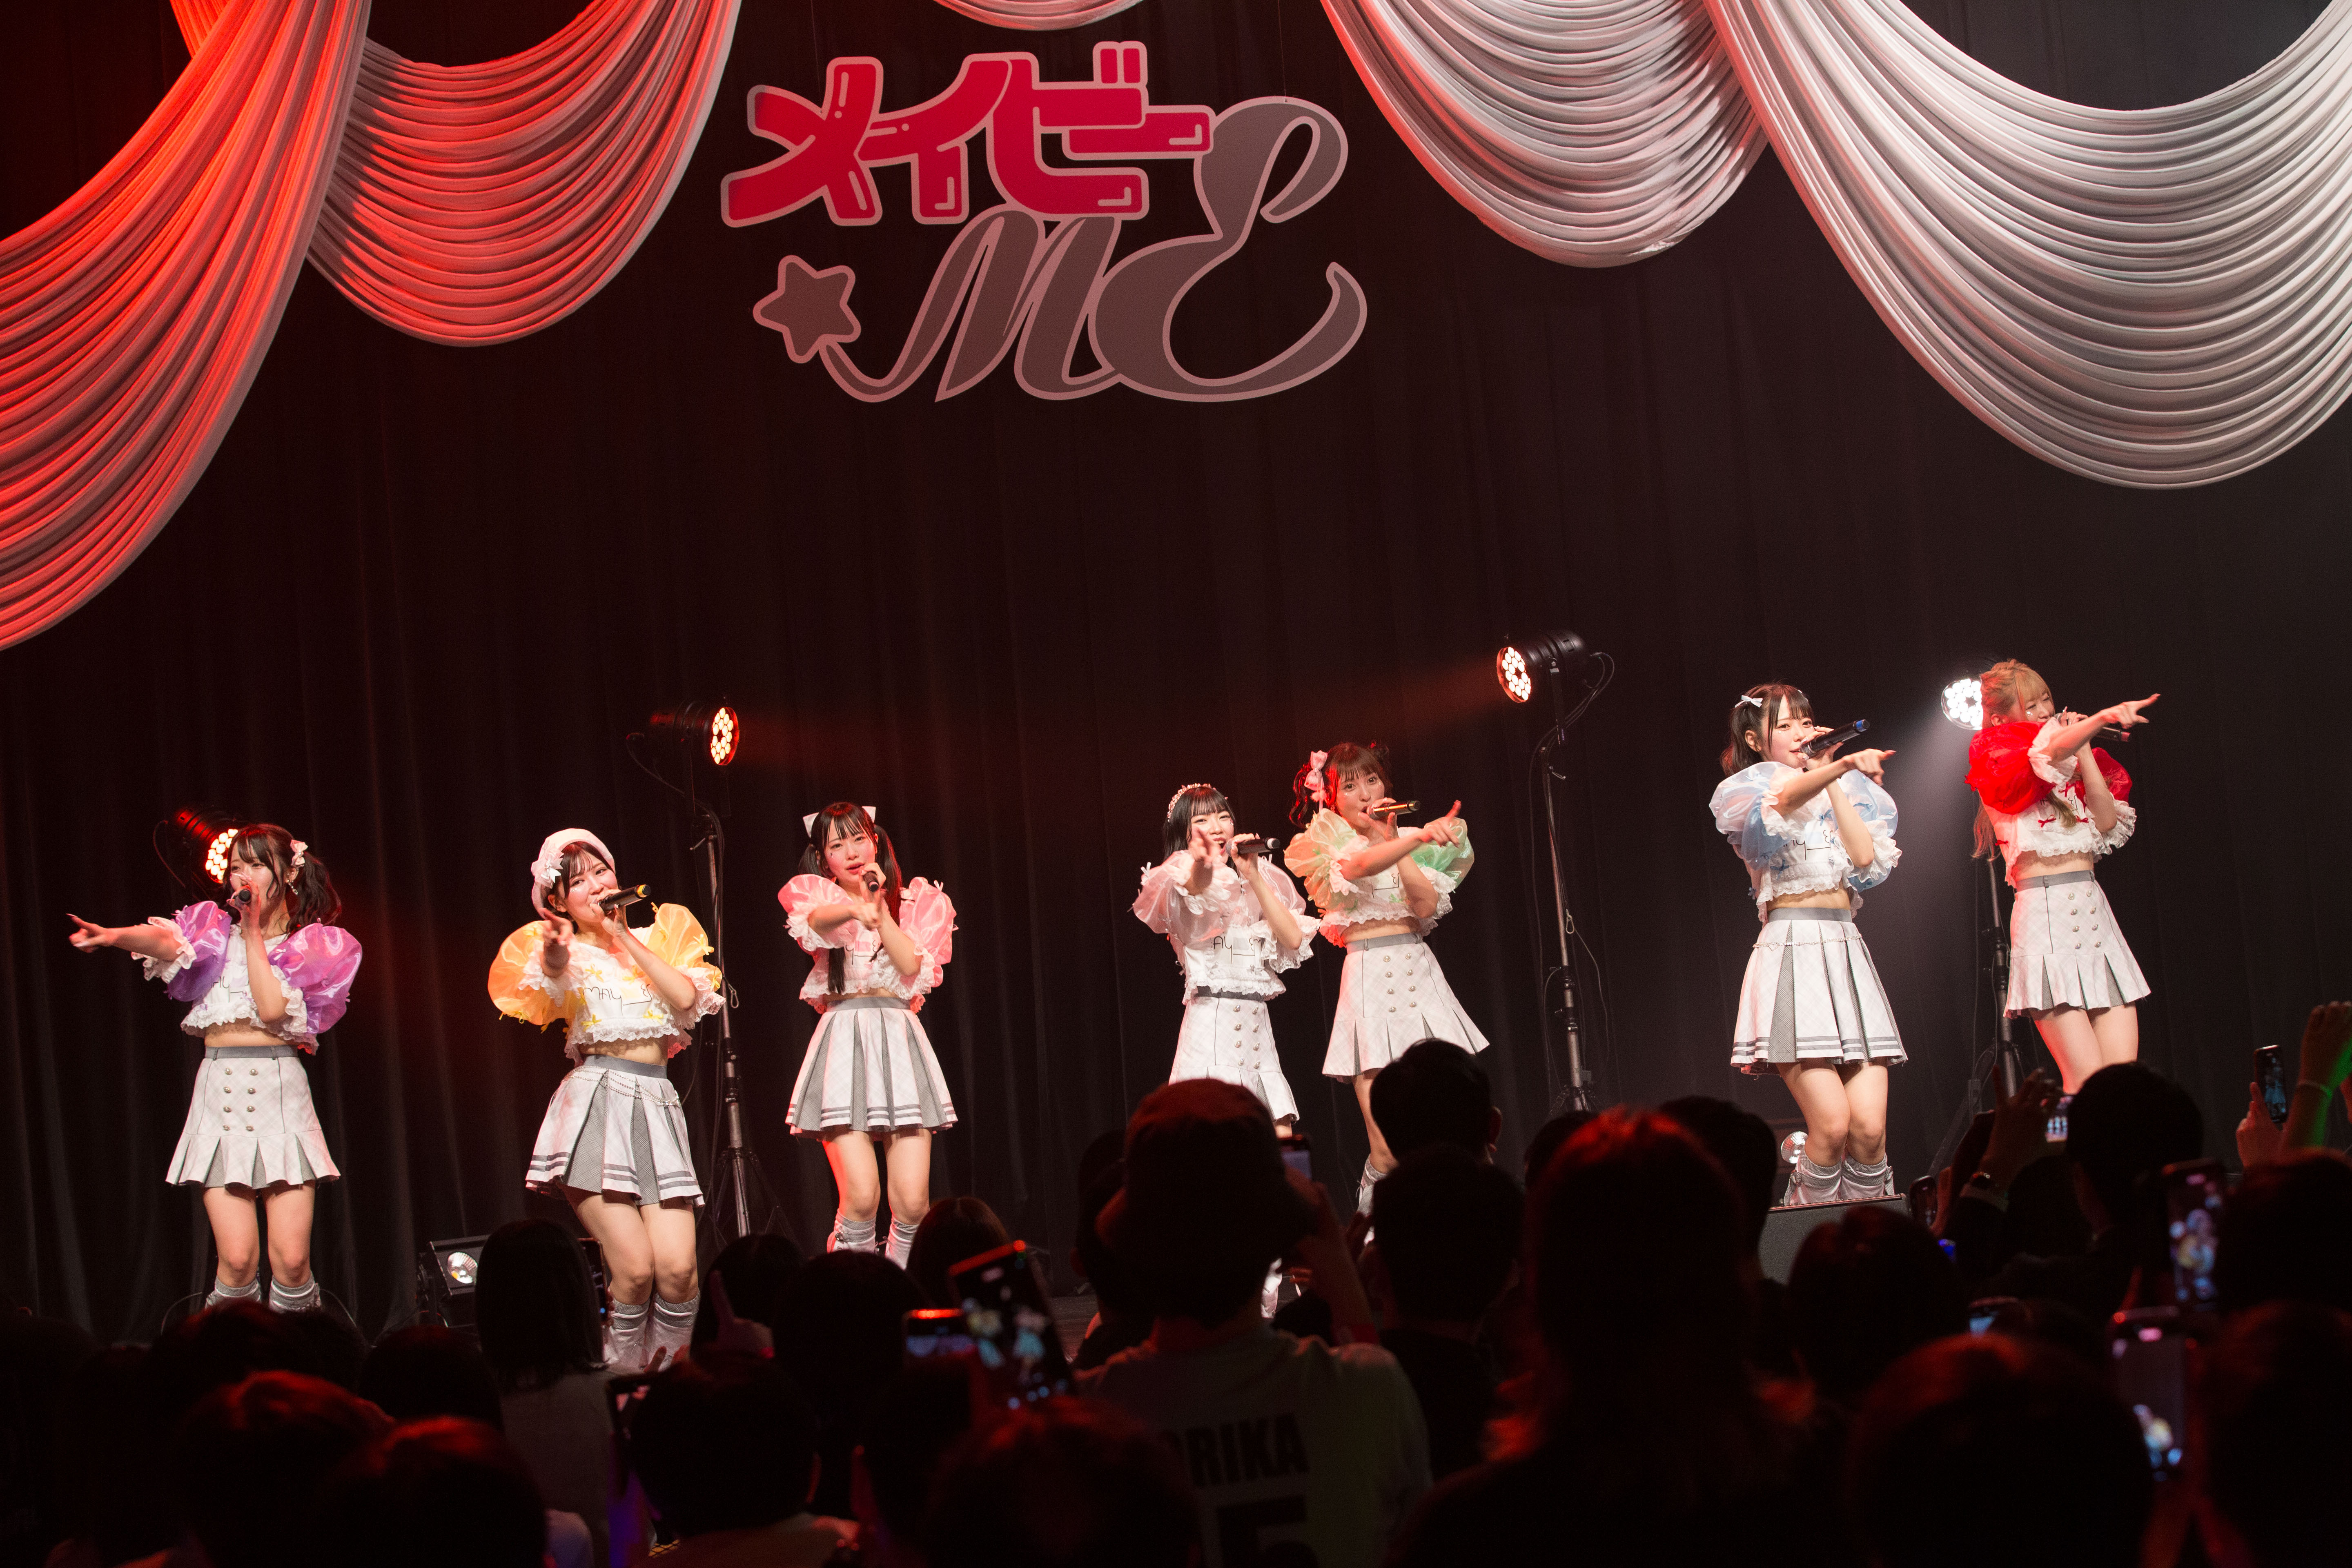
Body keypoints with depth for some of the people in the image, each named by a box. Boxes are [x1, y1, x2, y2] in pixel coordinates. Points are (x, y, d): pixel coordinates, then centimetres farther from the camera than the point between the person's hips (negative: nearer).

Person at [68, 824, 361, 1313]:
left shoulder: (313, 946, 10)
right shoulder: (215, 931, 14)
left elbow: (272, 1007, -8)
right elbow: (164, 942, -10)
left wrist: (253, 933, -2)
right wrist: (114, 936, -30)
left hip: (281, 1090, -1)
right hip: (220, 1087, 1)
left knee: (291, 1259, -9)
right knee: (237, 1258, -11)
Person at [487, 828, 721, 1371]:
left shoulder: (655, 939, 18)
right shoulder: (567, 953, 7)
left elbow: (688, 998, 1)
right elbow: (553, 982, -17)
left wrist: (626, 940, 2)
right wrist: (555, 957, -41)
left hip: (656, 1103, 3)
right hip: (596, 1101, -3)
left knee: (677, 1269, -12)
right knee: (634, 1270, -15)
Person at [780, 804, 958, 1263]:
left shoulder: (913, 903, 16)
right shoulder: (817, 897, 10)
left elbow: (911, 965, -2)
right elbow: (819, 920, -17)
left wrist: (880, 905, -4)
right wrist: (855, 910, -38)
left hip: (900, 1039, 2)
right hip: (843, 1042, -2)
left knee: (912, 1201, -9)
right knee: (862, 1198, -16)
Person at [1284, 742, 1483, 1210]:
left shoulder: (1403, 839, 15)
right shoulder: (1326, 843, 3)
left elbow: (1426, 907, 0)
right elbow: (1361, 866, -21)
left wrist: (1392, 840, -2)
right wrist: (1418, 837, -37)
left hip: (1417, 969, 4)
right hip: (1369, 972, -4)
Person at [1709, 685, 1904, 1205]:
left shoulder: (1844, 794, 22)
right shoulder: (1747, 790, 7)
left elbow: (1868, 859, 3)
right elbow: (1783, 802, -19)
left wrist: (1835, 782, 4)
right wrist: (1840, 767, -36)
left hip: (1847, 951, 5)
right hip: (1791, 951, -5)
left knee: (1870, 1127, -9)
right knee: (1831, 1124, -17)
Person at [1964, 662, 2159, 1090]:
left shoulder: (2073, 768, 22)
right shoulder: (1997, 762, 2)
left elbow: (2107, 821, 7)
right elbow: (2047, 755, -20)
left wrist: (2083, 749, 6)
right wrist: (2101, 718, -34)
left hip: (2093, 907, 7)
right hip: (2045, 910, -7)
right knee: (2086, 1081, -15)